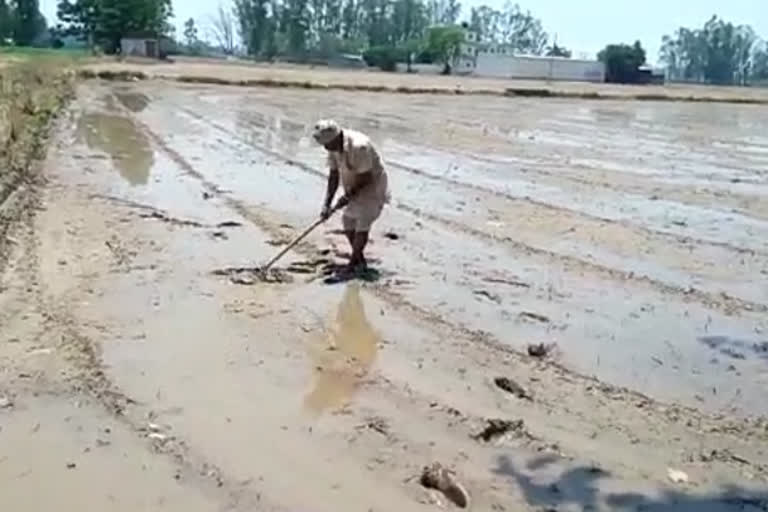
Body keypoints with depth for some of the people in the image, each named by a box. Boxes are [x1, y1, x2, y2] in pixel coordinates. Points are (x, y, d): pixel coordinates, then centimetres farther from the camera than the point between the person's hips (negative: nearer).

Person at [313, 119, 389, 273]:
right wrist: (327, 204, -8)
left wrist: (347, 197, -19)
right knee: (348, 221, 9)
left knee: (362, 224, -11)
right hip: (355, 190, 9)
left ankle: (353, 263, 2)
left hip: (372, 187, -8)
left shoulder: (359, 146, -34)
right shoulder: (334, 147, -8)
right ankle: (360, 260, 23)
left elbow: (365, 178, -27)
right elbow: (333, 176, -2)